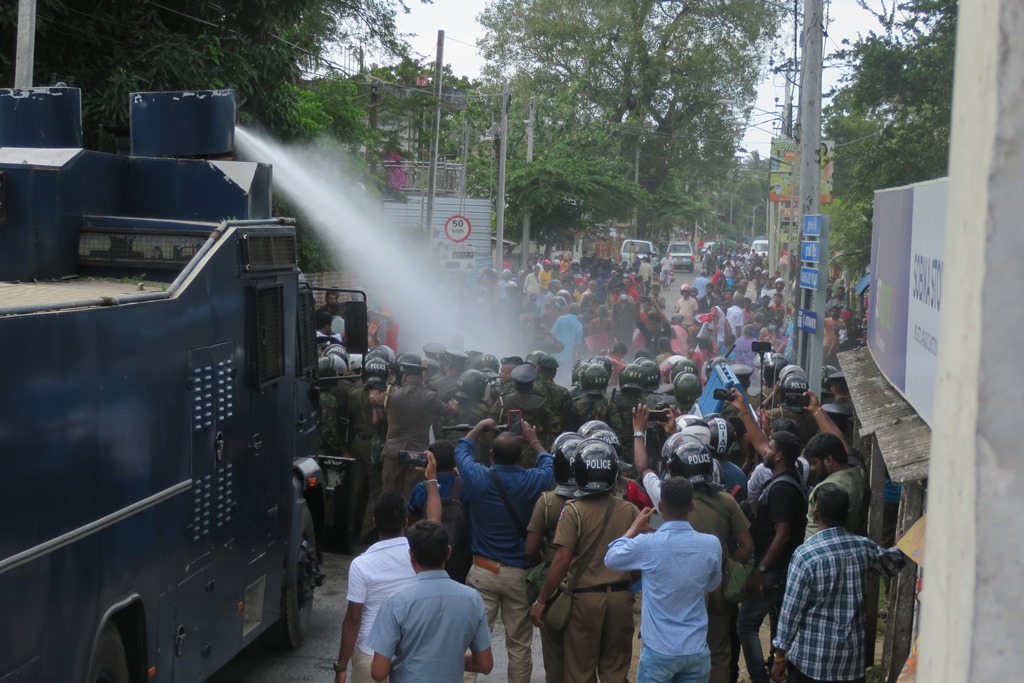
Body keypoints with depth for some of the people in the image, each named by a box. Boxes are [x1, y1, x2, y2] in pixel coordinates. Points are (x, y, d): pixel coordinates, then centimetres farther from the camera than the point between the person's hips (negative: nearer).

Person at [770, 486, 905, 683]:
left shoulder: (806, 554, -18)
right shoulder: (864, 547, -3)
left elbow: (791, 611, -14)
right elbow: (894, 564, 20)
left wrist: (779, 655, -3)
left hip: (811, 656, -4)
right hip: (852, 655, 4)